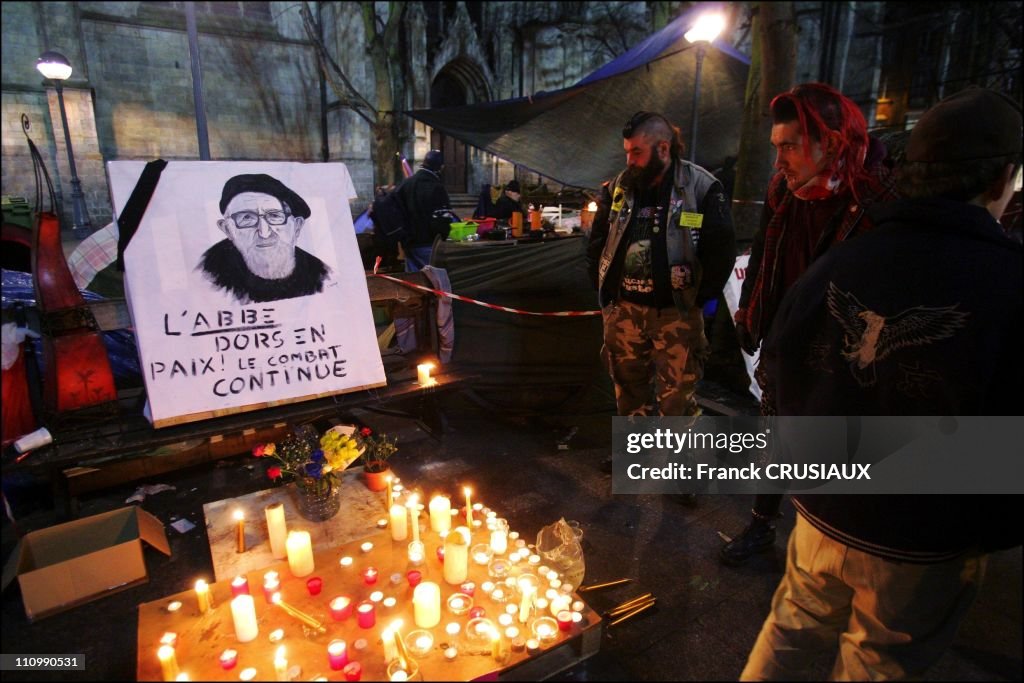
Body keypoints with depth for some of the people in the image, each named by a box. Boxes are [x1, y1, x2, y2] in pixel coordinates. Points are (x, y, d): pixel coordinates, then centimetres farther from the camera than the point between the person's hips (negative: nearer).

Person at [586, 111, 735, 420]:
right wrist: (605, 290, 8)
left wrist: (696, 299, -6)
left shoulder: (701, 187, -8)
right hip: (624, 310, 4)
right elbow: (597, 243, 14)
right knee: (630, 393, 16)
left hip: (676, 312, -4)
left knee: (677, 400, 3)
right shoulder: (617, 188, 4)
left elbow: (722, 249, -6)